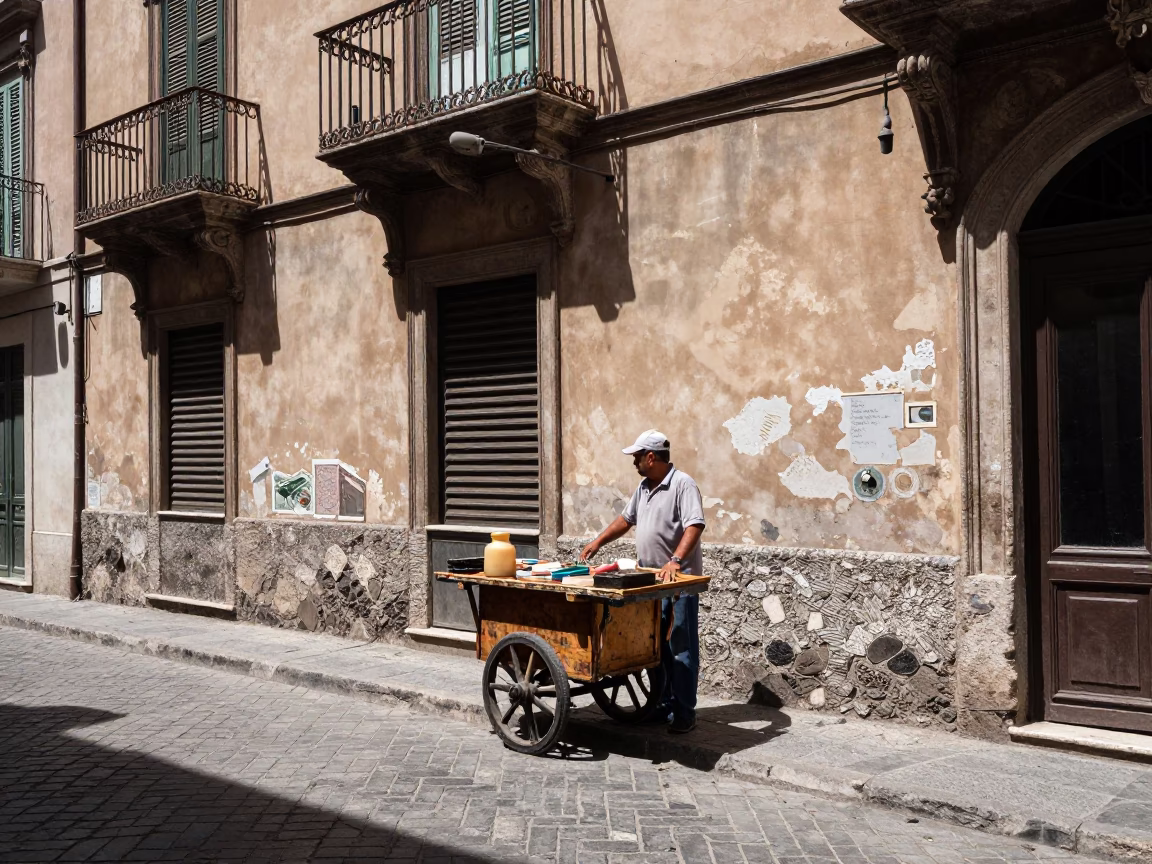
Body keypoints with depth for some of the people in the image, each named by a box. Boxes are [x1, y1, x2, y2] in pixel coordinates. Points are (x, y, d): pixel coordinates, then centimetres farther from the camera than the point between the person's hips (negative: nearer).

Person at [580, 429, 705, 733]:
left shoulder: (682, 484, -13)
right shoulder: (644, 487, 14)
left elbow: (695, 526, -24)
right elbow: (626, 519, 26)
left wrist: (676, 560, -35)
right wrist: (598, 542, 21)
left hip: (679, 582, -8)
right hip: (650, 580, 8)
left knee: (681, 648, -3)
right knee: (657, 647, 13)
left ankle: (685, 713, 2)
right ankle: (664, 705, 23)